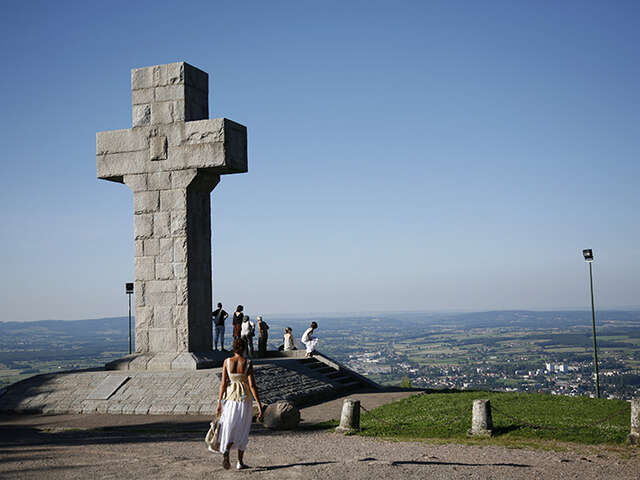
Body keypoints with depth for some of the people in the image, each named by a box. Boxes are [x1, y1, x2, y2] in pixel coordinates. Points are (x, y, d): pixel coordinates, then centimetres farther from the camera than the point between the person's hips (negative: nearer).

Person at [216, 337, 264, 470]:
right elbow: (252, 385, -12)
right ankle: (240, 462, 18)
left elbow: (223, 383, -5)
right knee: (242, 431, 14)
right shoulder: (247, 363, -9)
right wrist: (260, 406, -10)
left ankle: (226, 451, -19)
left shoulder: (227, 362, -4)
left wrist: (219, 403, 2)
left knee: (229, 429, 11)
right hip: (245, 399, -1)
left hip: (230, 398, 1)